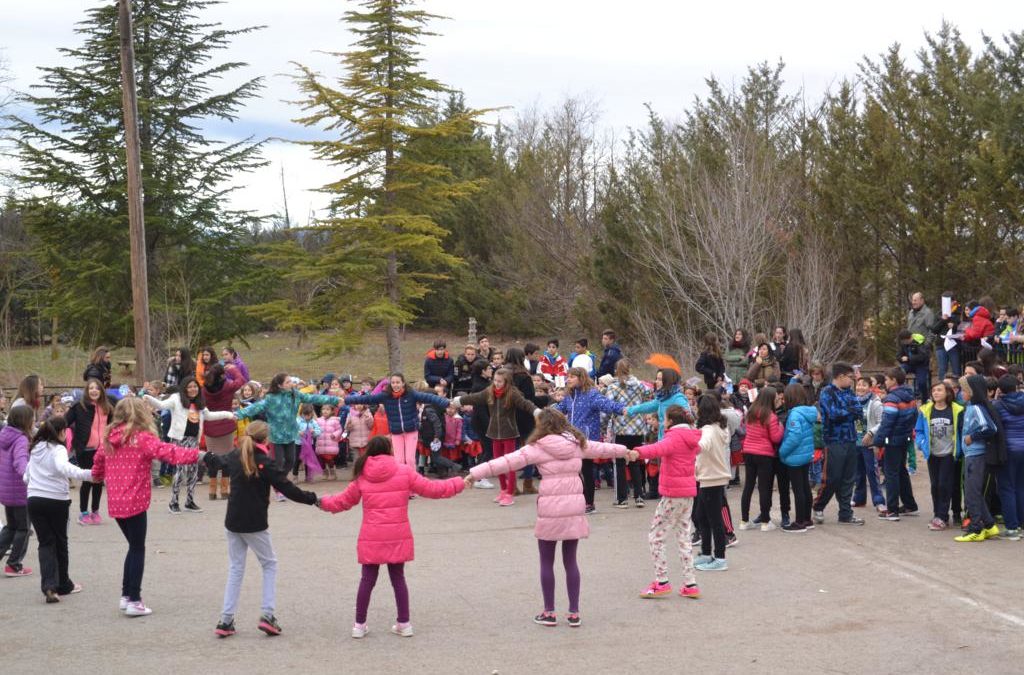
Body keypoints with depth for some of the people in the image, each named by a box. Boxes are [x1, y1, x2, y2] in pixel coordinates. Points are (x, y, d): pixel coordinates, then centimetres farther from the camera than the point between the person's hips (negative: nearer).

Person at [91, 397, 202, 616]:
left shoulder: (109, 439, 8)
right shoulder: (142, 438, -12)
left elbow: (98, 461, 23)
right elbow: (168, 452, -23)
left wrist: (96, 476, 44)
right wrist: (196, 454, -25)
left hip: (115, 503, 7)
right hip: (134, 502, -7)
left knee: (134, 546, 19)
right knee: (137, 549, 2)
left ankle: (127, 595, 21)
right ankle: (133, 601, 1)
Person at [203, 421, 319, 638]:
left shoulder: (234, 457, 3)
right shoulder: (265, 463, -14)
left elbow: (219, 462, 26)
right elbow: (287, 489, -16)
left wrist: (207, 456, 49)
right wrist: (313, 499, -5)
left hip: (233, 522, 5)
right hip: (255, 524, -5)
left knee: (235, 568, 13)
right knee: (270, 565, 11)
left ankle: (226, 620, 6)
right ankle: (267, 614, -1)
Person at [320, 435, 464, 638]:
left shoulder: (362, 475, 2)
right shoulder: (404, 471, -4)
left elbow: (344, 501, 11)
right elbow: (430, 489, 0)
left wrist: (324, 502, 30)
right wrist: (458, 484, 11)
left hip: (371, 537, 1)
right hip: (397, 536, -1)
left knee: (367, 580, 9)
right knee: (398, 579, 11)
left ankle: (359, 624, 12)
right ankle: (404, 623, 15)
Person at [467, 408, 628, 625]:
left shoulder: (538, 448, -7)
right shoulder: (578, 444, 7)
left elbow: (508, 461, -13)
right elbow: (602, 449, 24)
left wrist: (476, 473, -13)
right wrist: (624, 451, 43)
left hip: (550, 509, -4)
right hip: (574, 507, 4)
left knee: (547, 563, 10)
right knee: (570, 561, 13)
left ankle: (549, 612, 13)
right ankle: (574, 613, 14)